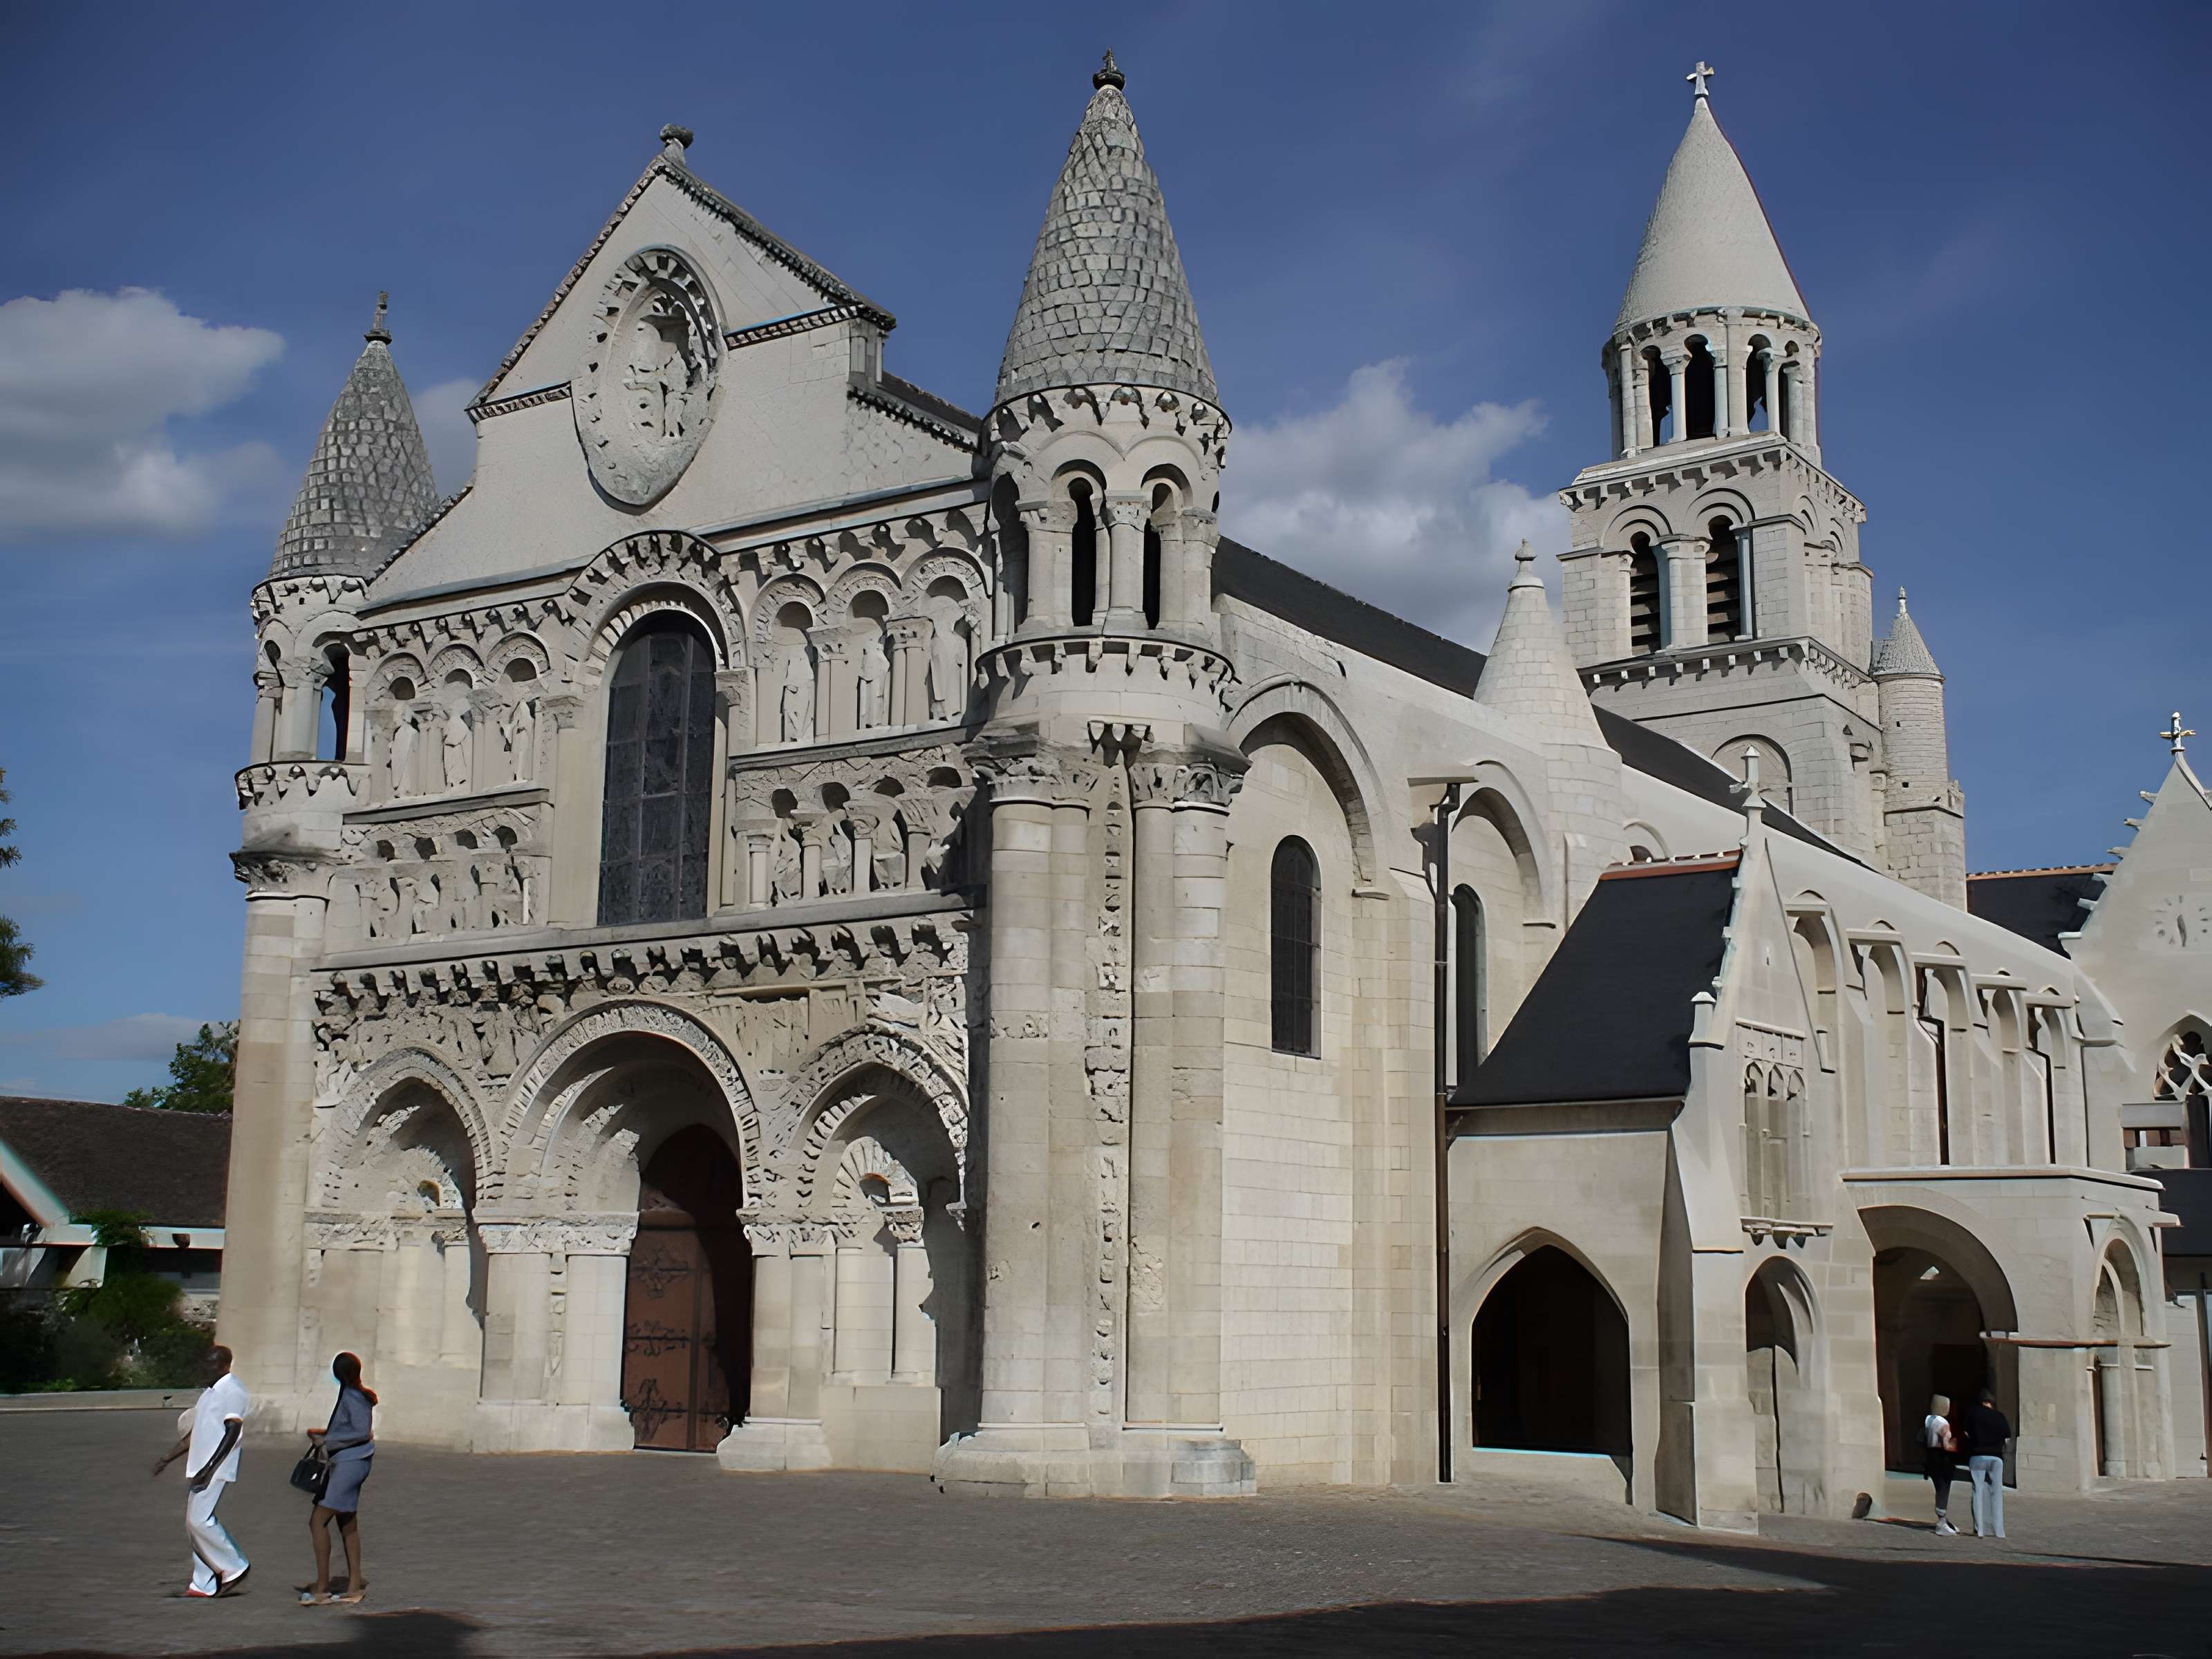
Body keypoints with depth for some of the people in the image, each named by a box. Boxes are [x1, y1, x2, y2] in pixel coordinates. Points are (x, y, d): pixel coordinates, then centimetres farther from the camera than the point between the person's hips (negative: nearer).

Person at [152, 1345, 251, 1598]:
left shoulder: (233, 1390, -11)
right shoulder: (209, 1392, 19)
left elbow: (232, 1433, -18)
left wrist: (209, 1468, -23)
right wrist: (167, 1458, 23)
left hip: (215, 1469, -10)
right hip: (198, 1467, 10)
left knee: (200, 1520, -15)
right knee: (193, 1522, 6)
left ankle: (236, 1567, -3)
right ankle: (204, 1584, 10)